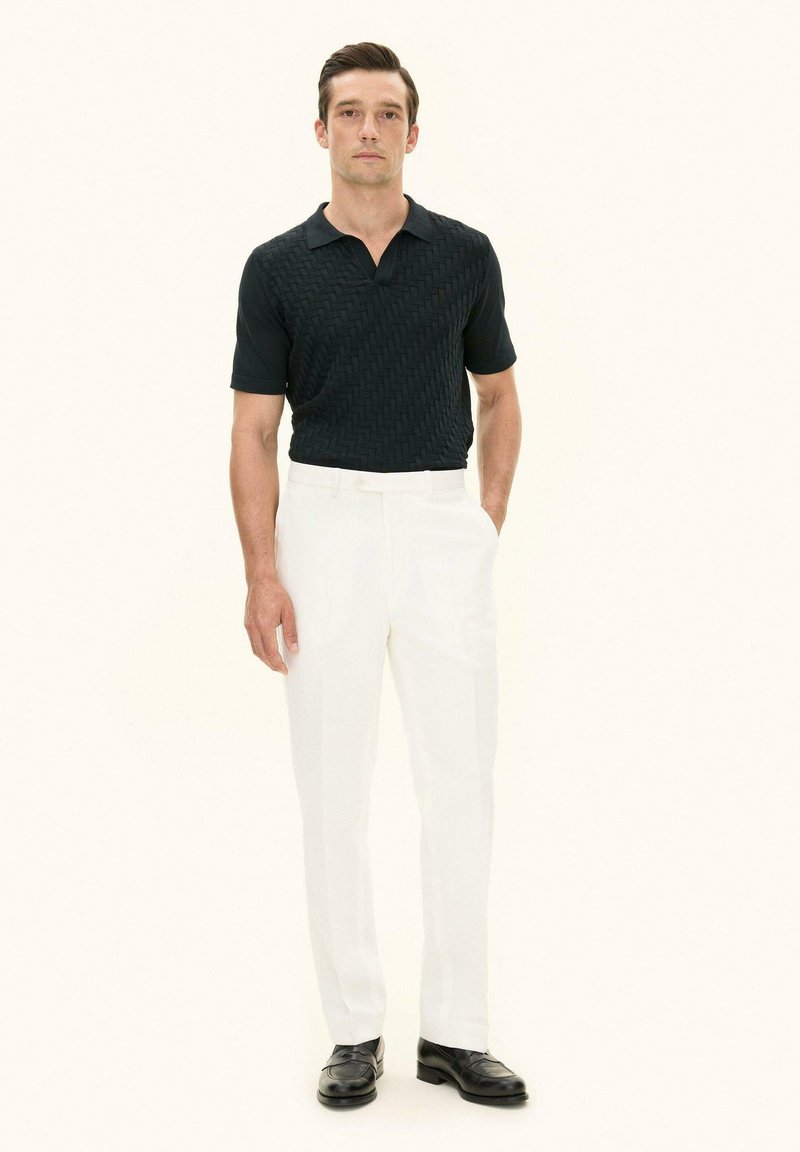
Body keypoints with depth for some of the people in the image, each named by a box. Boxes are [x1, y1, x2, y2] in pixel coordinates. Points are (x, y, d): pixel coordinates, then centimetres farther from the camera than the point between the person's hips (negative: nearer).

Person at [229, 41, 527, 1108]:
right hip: (326, 523, -1)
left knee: (461, 780, 1)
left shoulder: (465, 254, 5)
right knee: (332, 785, 2)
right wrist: (262, 570, -9)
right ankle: (355, 1029, 14)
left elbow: (498, 396, 15)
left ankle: (455, 1029, 12)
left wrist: (491, 518, 3)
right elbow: (255, 429, 0)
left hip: (444, 523, 1)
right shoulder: (277, 267, 1)